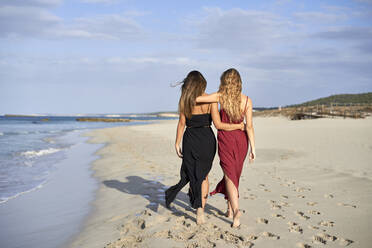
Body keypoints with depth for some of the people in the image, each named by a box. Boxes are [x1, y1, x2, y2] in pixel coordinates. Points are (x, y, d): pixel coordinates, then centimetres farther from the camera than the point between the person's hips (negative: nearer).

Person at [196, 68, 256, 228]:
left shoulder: (220, 97, -10)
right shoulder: (247, 100, -5)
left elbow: (196, 99, -14)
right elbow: (249, 126, -7)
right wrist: (253, 147, -4)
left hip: (225, 139, -3)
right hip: (241, 139, 3)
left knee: (229, 176, 0)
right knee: (234, 174, 17)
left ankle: (236, 210, -19)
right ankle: (230, 209, 27)